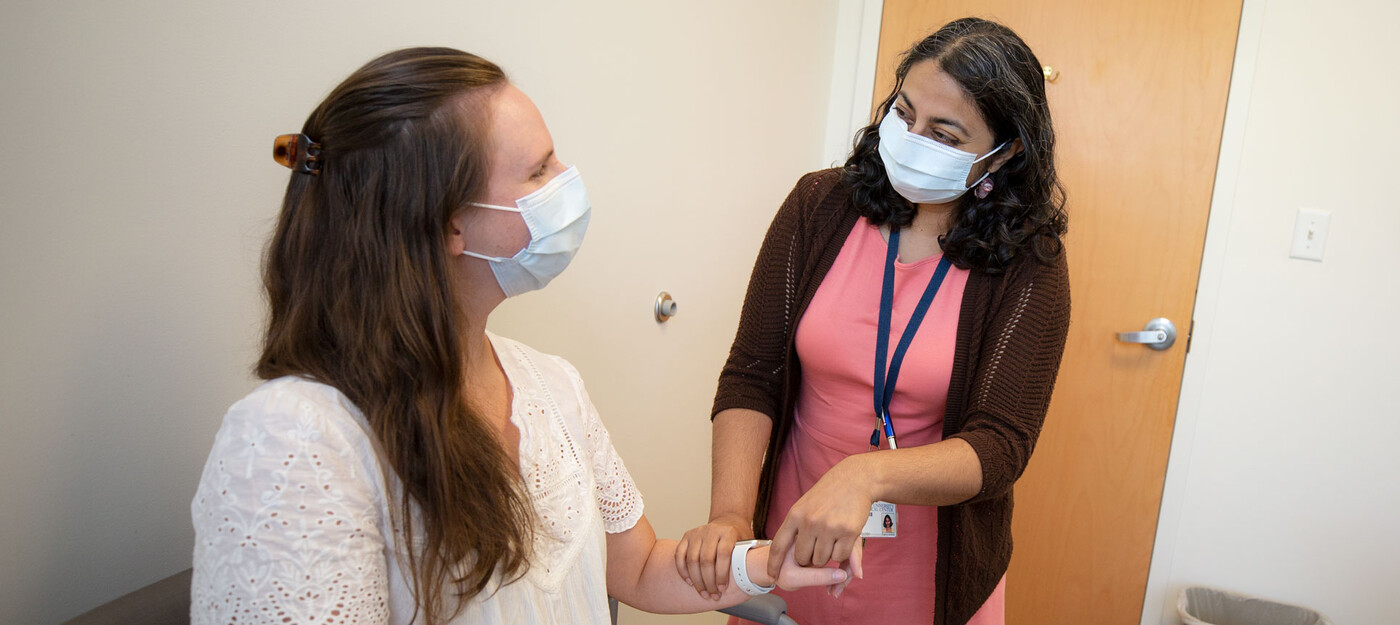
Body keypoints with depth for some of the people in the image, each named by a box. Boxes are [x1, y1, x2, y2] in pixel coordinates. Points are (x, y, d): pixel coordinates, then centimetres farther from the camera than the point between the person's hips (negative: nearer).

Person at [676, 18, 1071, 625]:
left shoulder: (1027, 265, -14)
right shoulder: (820, 206, -9)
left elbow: (999, 447, -19)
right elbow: (751, 376, -10)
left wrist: (866, 474, -37)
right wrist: (730, 514, -24)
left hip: (927, 563, -1)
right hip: (790, 531, 2)